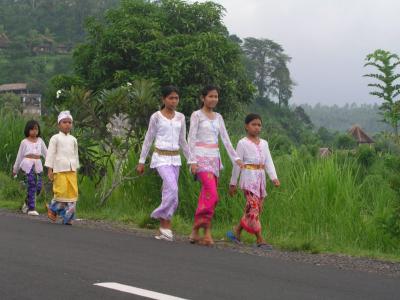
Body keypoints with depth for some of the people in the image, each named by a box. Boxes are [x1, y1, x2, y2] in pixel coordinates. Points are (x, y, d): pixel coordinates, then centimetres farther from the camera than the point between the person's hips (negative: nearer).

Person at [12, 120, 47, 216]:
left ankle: (27, 203, 23)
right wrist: (15, 170, 17)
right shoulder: (24, 142, 7)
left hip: (38, 165, 4)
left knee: (38, 186, -1)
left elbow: (46, 153, 16)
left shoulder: (40, 141, 15)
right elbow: (19, 155, 13)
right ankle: (31, 208, -9)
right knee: (31, 185, -12)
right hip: (28, 163, -3)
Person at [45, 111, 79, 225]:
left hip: (71, 170, 5)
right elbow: (51, 154, -1)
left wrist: (76, 169, 17)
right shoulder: (55, 138, 2)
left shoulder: (73, 139, 15)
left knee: (72, 192, -2)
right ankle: (52, 209, 13)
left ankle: (67, 217, 5)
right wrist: (50, 170, -6)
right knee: (61, 191, -13)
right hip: (59, 169, -5)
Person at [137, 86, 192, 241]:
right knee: (173, 189, -20)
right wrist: (141, 161, 2)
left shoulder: (180, 117, 9)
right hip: (161, 158, -5)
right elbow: (148, 140, 2)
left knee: (168, 191, 5)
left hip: (175, 158, 5)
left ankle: (164, 228, 11)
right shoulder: (156, 117, -2)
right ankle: (166, 225, -6)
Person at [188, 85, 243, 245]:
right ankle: (207, 231, -12)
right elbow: (192, 139, -6)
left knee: (206, 196, 3)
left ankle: (196, 231, 7)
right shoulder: (197, 115, -1)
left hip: (214, 159, 6)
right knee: (212, 195, -18)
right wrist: (193, 161, -14)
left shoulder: (218, 117, 15)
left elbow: (225, 139, 14)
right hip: (202, 158, -6)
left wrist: (235, 158, 6)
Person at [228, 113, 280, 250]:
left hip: (260, 179, 7)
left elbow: (268, 162, 9)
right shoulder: (243, 143, -2)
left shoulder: (264, 143, 14)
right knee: (253, 207, -12)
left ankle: (236, 232, 21)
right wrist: (233, 183, 1)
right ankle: (260, 240, -14)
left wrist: (274, 177, -6)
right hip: (249, 178, -7)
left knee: (255, 209, 8)